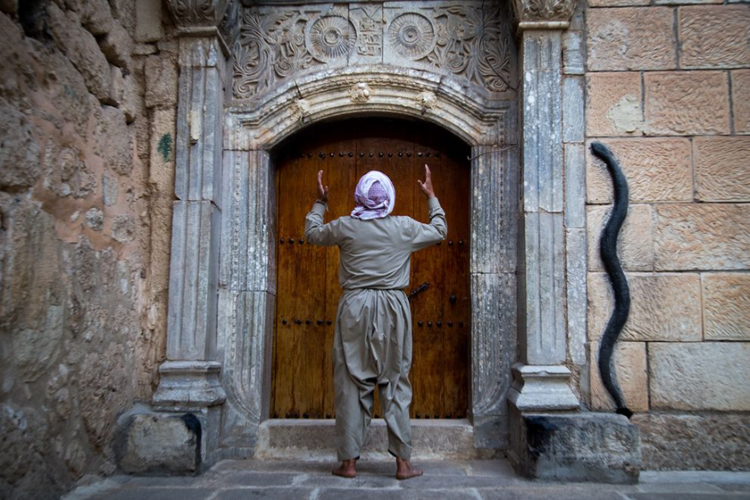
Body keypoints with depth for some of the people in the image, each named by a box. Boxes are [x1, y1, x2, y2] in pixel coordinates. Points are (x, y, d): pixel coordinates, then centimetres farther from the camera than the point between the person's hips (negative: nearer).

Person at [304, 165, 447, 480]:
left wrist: (320, 203, 32)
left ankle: (348, 461, 13)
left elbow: (312, 233, 17)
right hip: (393, 309, 0)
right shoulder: (405, 228, -1)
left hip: (355, 308, 0)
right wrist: (432, 197, 30)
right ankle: (403, 462, 12)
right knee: (395, 385, 7)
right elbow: (439, 231, 18)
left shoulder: (345, 227, -2)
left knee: (351, 384, 7)